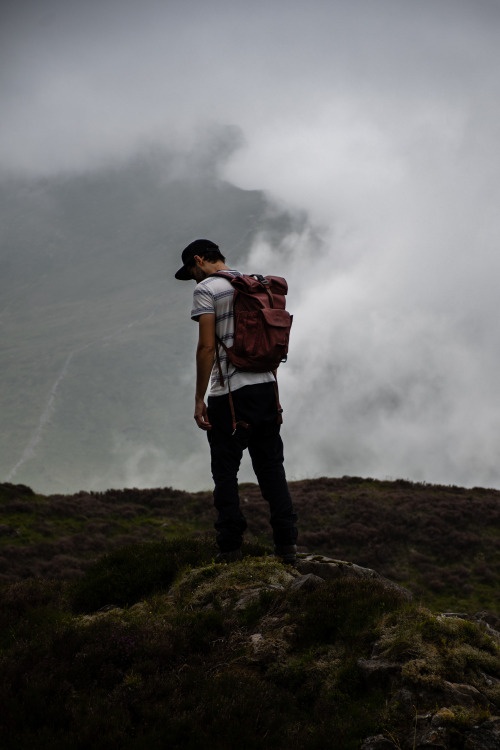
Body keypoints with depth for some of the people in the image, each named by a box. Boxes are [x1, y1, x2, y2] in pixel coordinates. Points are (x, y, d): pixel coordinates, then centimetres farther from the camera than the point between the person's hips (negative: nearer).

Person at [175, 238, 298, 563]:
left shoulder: (206, 289, -5)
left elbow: (206, 347, -13)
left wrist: (199, 399, -9)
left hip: (230, 393, -6)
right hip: (267, 386, 6)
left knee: (225, 470, 2)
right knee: (271, 466, 9)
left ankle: (231, 547, 0)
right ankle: (287, 543, 4)